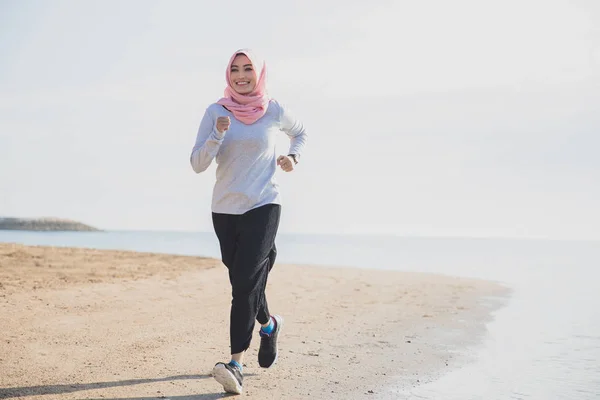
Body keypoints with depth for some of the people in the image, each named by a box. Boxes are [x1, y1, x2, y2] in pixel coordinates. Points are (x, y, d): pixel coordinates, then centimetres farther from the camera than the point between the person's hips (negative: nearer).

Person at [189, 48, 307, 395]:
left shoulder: (274, 111, 0)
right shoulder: (216, 112, -1)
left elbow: (301, 133, 22)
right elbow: (198, 164, -6)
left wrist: (294, 157, 2)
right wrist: (218, 135, -22)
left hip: (264, 206, -3)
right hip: (225, 210, 3)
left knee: (245, 282, -16)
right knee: (242, 282, 14)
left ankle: (237, 364, -17)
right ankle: (269, 324, 44)